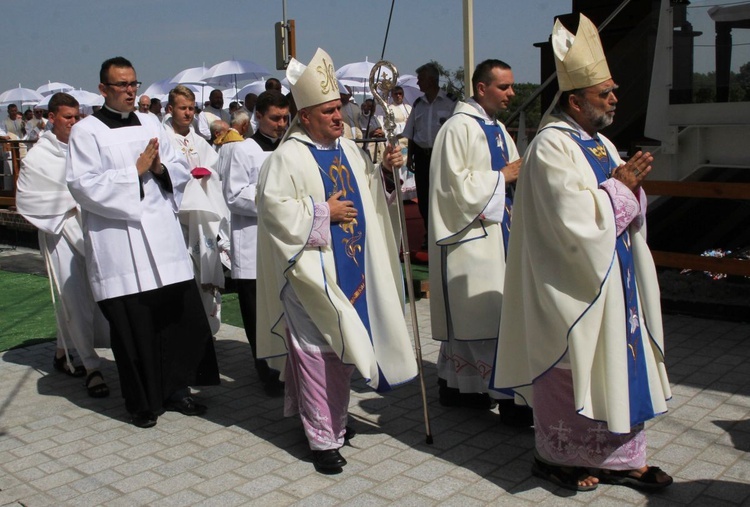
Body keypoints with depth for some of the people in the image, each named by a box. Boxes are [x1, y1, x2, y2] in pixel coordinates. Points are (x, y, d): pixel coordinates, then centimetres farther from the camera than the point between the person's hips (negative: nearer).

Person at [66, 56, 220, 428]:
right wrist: (135, 171, -12)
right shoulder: (86, 131, -1)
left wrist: (161, 168, -6)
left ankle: (176, 389, 23)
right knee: (133, 325, 1)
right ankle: (142, 402, 18)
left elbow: (181, 170, 15)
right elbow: (83, 185, -11)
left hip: (164, 237, 5)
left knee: (184, 313, 5)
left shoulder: (151, 124, 14)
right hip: (119, 247, -5)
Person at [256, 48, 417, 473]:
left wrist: (386, 168, 3)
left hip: (352, 267, 7)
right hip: (314, 271, -7)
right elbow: (275, 207, -18)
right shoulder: (288, 158, -12)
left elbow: (369, 189, 22)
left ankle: (335, 417, 32)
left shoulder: (349, 149, 11)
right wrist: (323, 212, -15)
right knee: (317, 350, -3)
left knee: (343, 344, 15)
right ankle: (323, 437, 5)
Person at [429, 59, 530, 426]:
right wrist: (502, 176, -14)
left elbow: (511, 175, 20)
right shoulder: (459, 128, -13)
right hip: (470, 235, -9)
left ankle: (453, 385, 24)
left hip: (494, 232, 9)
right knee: (488, 314, -7)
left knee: (467, 314, 14)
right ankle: (506, 394, -1)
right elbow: (457, 184, -19)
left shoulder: (497, 129, 15)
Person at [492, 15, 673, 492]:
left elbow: (625, 208, 15)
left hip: (613, 278, 9)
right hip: (575, 286, -9)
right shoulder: (552, 146, -16)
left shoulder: (600, 143, 12)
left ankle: (618, 456, 26)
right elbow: (574, 218, -24)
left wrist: (630, 182, -5)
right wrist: (618, 187, -13)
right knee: (572, 370, 4)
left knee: (619, 363, 13)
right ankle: (560, 456, 22)